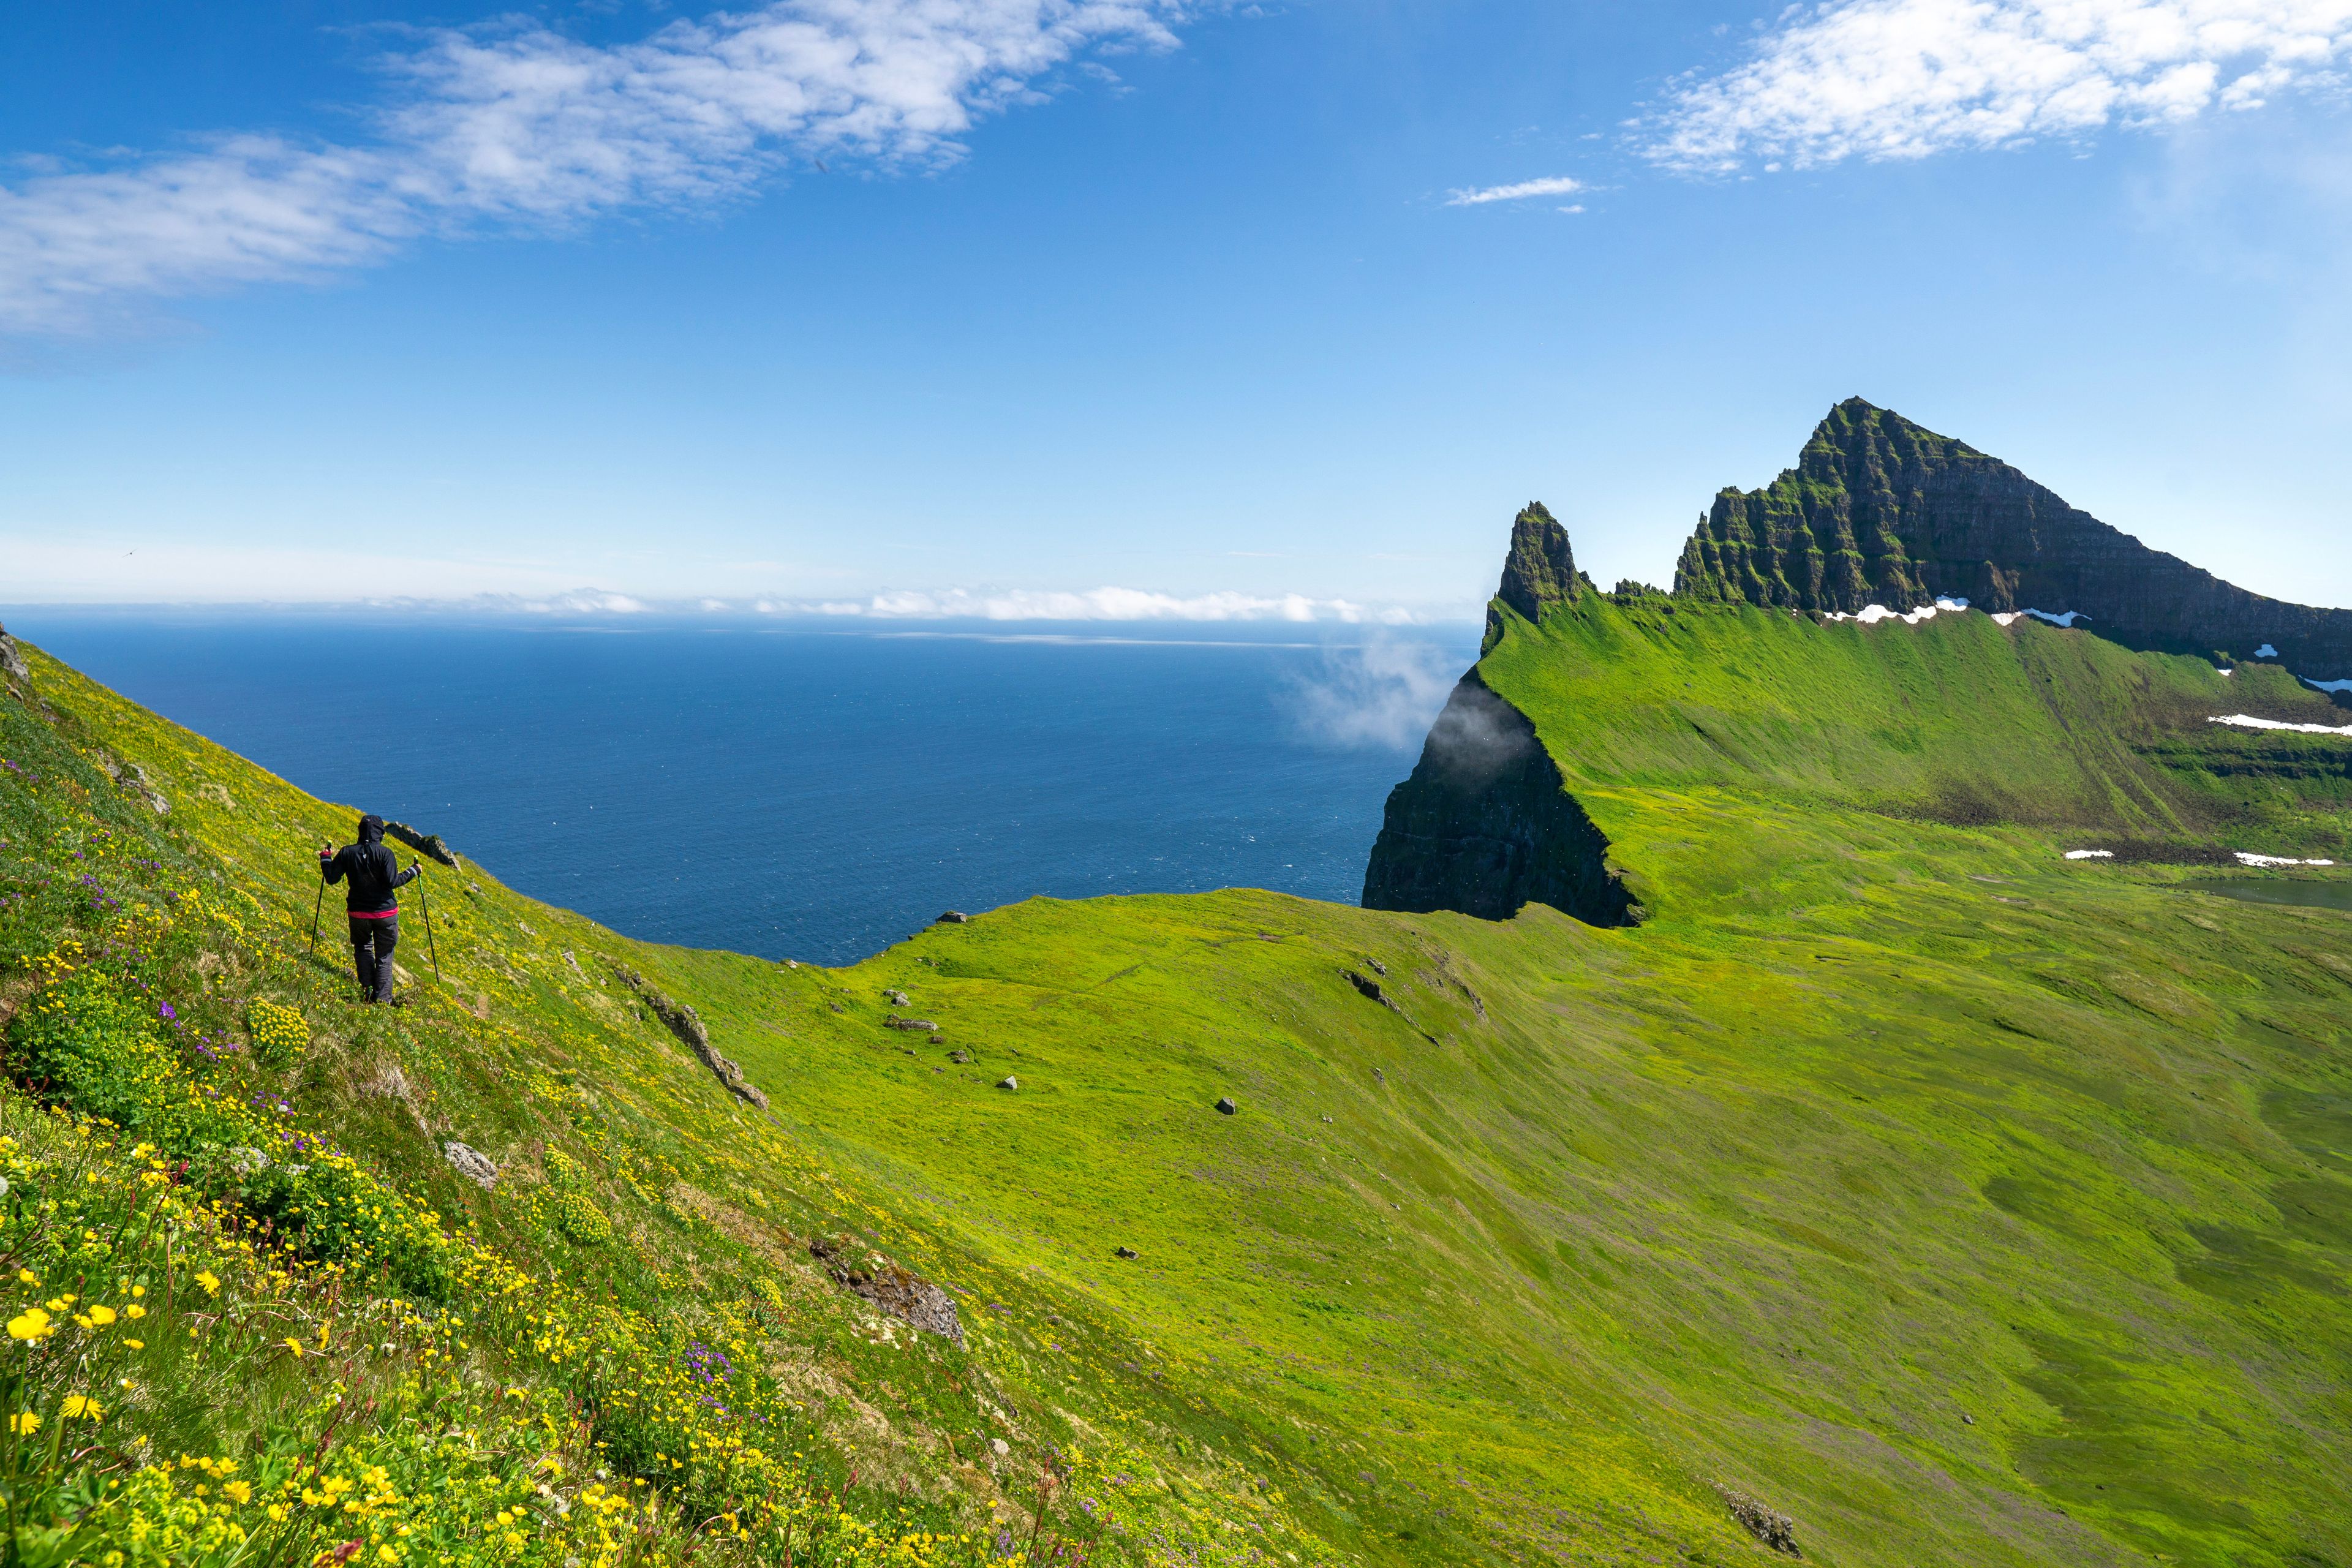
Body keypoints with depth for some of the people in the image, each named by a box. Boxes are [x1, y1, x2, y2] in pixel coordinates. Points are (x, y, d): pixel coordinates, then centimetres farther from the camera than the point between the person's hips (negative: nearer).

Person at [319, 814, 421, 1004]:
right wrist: (412, 871, -5)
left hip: (358, 912, 2)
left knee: (363, 947, 23)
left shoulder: (347, 852, -4)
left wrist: (326, 858, 14)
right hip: (385, 912, -2)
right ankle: (382, 997, 5)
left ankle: (367, 988, 9)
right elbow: (392, 881, -19)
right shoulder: (385, 854, -13)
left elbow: (332, 878, 0)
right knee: (384, 956, 8)